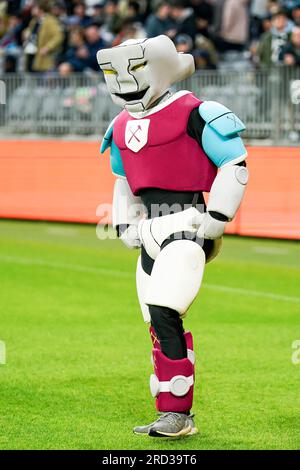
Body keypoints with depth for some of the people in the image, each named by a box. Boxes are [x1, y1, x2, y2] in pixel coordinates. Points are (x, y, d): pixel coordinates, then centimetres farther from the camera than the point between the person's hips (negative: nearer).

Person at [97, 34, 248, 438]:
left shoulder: (193, 114, -10)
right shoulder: (123, 125, 14)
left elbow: (235, 165, -8)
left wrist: (217, 219, -11)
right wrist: (126, 226, 16)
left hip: (187, 225, -8)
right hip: (152, 230, 8)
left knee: (163, 315, -18)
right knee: (161, 326, 8)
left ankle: (176, 413, -12)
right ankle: (176, 418, 15)